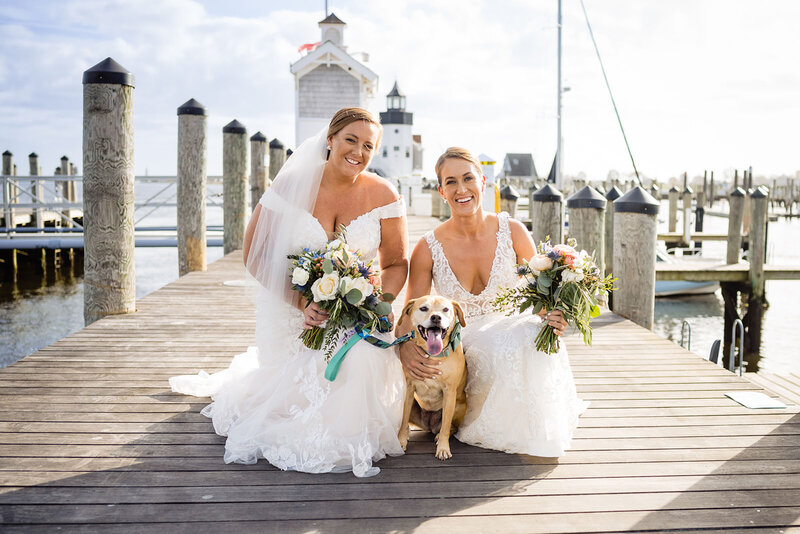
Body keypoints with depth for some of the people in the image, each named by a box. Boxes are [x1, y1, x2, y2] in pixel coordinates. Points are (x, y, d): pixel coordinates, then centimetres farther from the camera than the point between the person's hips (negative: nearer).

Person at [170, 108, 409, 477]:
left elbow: (396, 264, 1)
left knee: (362, 361, -29)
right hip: (292, 312, -1)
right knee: (294, 397, -5)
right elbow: (255, 255, -8)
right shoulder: (292, 186, -9)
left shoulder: (382, 195, -5)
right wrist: (302, 302, -19)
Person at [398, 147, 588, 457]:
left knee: (533, 336, -34)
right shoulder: (428, 250, -10)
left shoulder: (512, 232, -8)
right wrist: (405, 347, -28)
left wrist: (552, 315, -23)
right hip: (459, 346, -1)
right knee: (497, 355, -36)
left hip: (513, 330, 1)